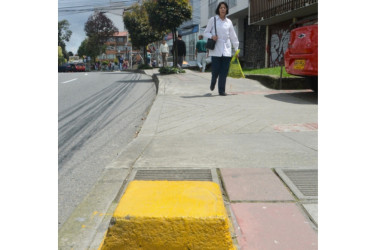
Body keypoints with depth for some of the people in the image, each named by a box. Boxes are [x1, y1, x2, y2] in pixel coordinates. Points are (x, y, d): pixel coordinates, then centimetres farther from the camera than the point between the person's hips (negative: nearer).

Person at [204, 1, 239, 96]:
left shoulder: (229, 22, 12)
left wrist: (236, 48, 14)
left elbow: (233, 36, 16)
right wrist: (211, 36, -14)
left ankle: (221, 90, 7)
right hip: (216, 50, -3)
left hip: (226, 50, 3)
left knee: (224, 71, -1)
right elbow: (206, 32, 7)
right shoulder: (213, 19, 4)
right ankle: (213, 82, 28)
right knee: (215, 70, -5)